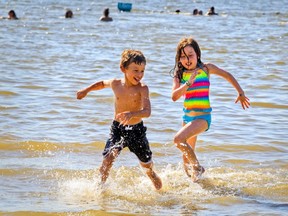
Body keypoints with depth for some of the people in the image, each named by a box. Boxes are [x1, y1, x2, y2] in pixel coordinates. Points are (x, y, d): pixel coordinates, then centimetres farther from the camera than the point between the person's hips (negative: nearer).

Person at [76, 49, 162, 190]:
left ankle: (152, 175, 51)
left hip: (136, 130, -1)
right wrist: (86, 90, 17)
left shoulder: (142, 89, -19)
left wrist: (132, 114, -50)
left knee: (146, 163, 16)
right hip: (117, 128, 2)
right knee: (108, 158, -18)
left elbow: (147, 112, -32)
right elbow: (103, 83, 18)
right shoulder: (115, 84, -8)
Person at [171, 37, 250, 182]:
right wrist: (189, 83, -25)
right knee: (187, 158, 11)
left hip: (203, 116, -5)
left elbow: (227, 75, 11)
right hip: (187, 116, 5)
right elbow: (174, 96, -14)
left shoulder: (206, 69, -5)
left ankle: (197, 167, -8)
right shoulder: (179, 75, -1)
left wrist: (241, 93, 15)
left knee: (178, 139, -26)